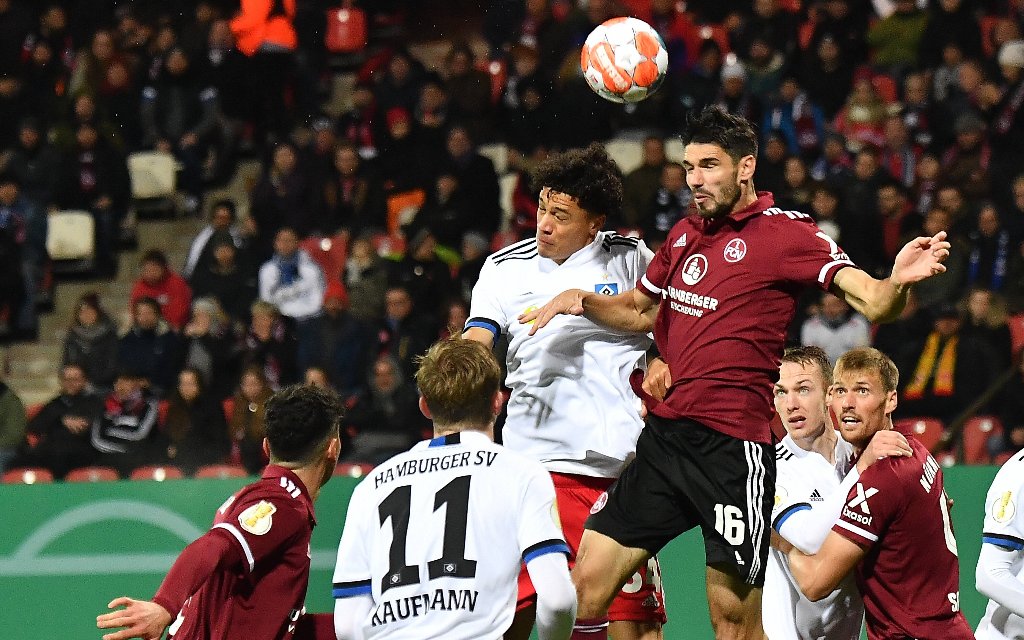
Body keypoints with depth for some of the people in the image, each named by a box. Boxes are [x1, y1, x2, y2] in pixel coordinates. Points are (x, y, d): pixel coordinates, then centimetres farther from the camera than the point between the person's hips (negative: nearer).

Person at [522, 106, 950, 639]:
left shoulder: (784, 232, -5)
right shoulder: (685, 234, 15)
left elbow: (871, 303, -15)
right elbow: (640, 312, 31)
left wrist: (898, 281, -38)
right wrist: (580, 300, 12)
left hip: (732, 449, -7)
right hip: (662, 435, 7)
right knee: (587, 586, 3)